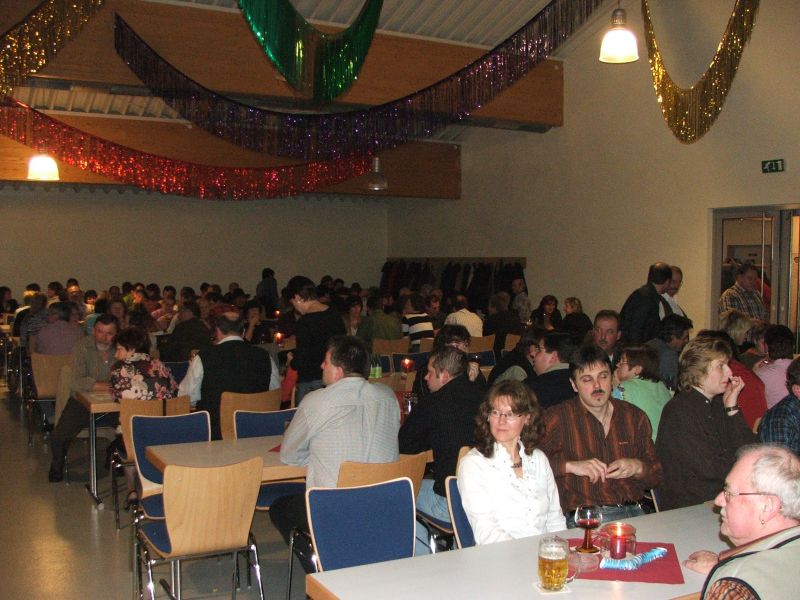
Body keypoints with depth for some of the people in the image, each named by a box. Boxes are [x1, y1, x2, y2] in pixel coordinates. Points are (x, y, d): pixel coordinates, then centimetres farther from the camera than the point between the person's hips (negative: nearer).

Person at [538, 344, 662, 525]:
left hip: (633, 513, 4)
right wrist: (570, 465, -16)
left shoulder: (635, 417, 17)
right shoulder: (558, 418, 3)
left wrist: (637, 467, -1)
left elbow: (656, 476, 20)